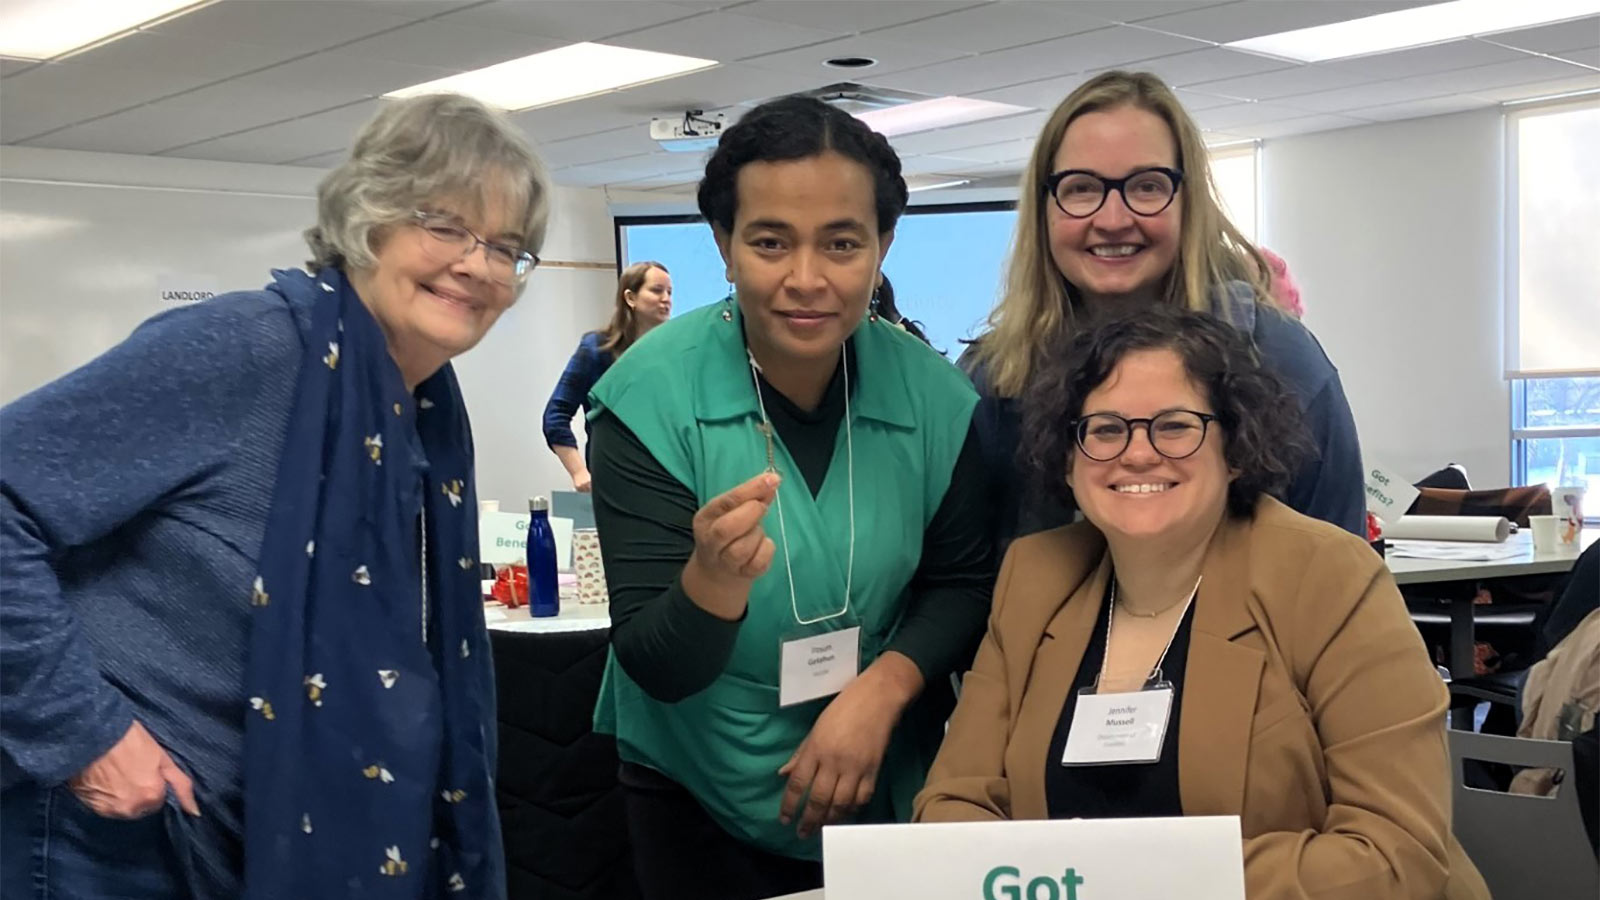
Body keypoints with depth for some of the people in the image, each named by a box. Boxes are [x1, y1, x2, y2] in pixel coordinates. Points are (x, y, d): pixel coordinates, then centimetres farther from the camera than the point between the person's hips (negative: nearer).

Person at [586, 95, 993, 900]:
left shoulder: (934, 397, -13)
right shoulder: (648, 398, -18)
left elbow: (965, 581, 0)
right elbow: (654, 668, -20)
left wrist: (881, 688, -18)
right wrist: (712, 583, -40)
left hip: (889, 793, 2)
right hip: (702, 805, -1)